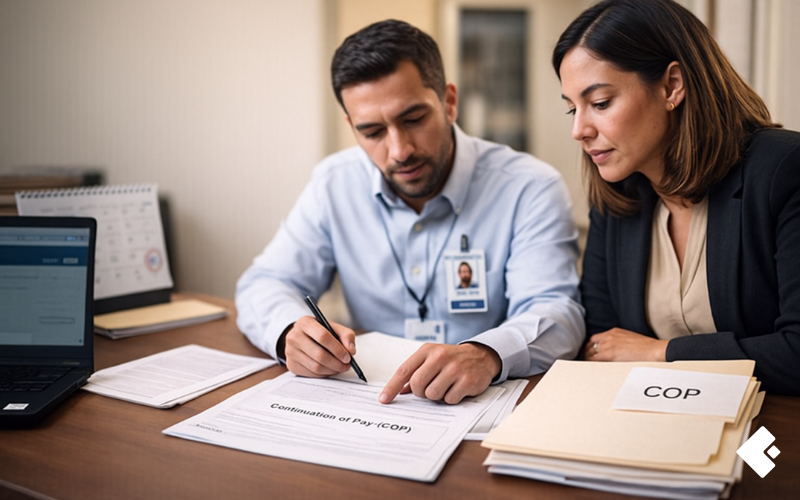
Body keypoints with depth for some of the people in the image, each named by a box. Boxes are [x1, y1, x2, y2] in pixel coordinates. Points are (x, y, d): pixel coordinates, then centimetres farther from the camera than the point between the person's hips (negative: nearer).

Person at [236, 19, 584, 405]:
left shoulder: (531, 188, -10)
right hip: (371, 401, 3)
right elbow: (264, 284, 3)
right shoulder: (335, 183, 1)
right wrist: (291, 330, -22)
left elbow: (555, 312, -18)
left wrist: (487, 355, -42)